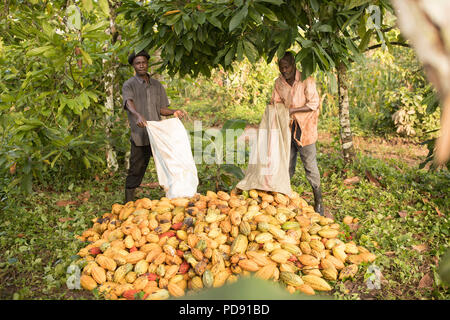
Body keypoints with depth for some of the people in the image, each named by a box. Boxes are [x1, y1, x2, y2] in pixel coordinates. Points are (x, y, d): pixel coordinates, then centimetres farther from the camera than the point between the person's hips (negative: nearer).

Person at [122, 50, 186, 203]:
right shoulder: (129, 85, 0)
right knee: (136, 169, 1)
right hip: (139, 136, -4)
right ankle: (128, 202, 12)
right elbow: (129, 103, -20)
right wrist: (138, 116, -40)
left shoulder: (157, 85, 16)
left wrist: (174, 112, -4)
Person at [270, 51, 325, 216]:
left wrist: (292, 110, -22)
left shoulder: (306, 80, -11)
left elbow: (313, 104, -14)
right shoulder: (279, 82, 5)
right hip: (287, 128, 5)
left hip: (304, 129, -5)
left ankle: (318, 201, 13)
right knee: (286, 165, 12)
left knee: (310, 165, 1)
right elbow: (275, 102, 13)